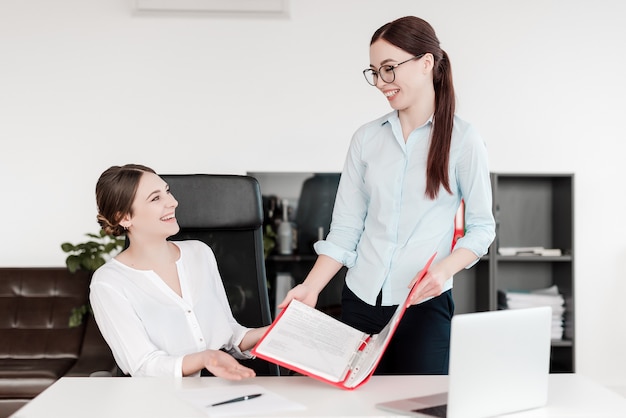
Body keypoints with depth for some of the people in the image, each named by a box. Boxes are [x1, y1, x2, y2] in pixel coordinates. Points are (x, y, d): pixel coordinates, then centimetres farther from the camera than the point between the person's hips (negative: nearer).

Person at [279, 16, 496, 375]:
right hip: (361, 301, 3)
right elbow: (345, 229, 5)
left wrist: (444, 268, -18)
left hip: (424, 305, -3)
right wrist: (311, 288, -5)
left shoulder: (462, 139, -2)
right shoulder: (367, 139, 6)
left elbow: (482, 226, -1)